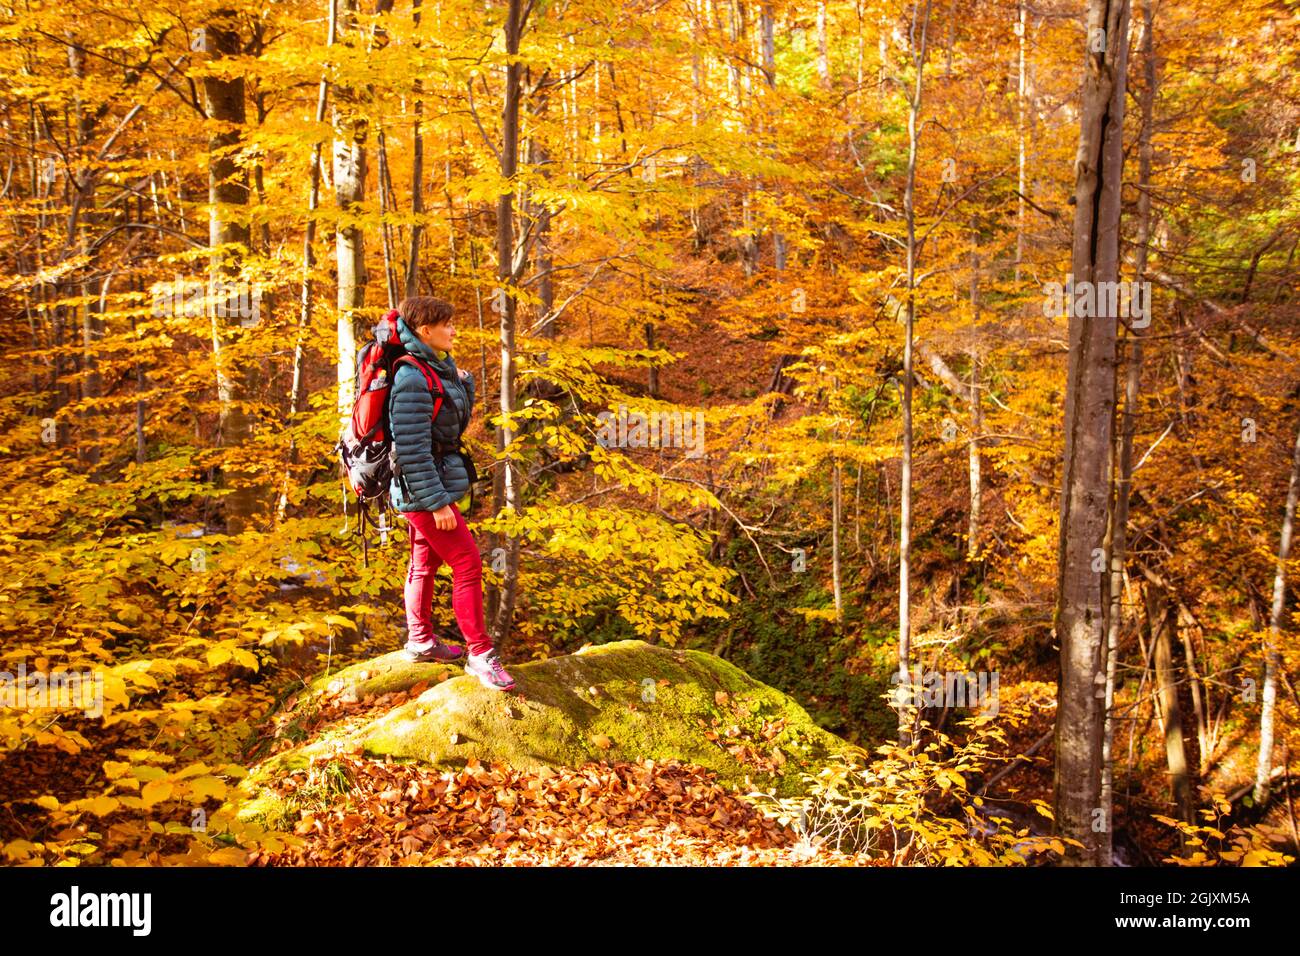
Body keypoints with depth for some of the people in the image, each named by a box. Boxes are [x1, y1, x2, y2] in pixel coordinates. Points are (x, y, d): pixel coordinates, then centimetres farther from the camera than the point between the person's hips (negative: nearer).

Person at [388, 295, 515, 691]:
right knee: (467, 564, -7)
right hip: (424, 488, -10)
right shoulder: (413, 380, -22)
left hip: (427, 487, 10)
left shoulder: (438, 368, 7)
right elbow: (412, 449, -24)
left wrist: (463, 383, 2)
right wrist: (438, 502, -24)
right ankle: (480, 654, 0)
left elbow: (456, 424, 16)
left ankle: (420, 640, 34)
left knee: (425, 563, 19)